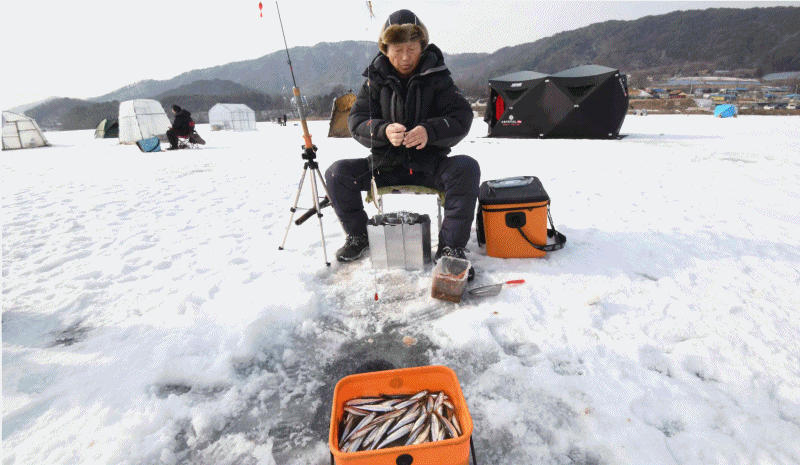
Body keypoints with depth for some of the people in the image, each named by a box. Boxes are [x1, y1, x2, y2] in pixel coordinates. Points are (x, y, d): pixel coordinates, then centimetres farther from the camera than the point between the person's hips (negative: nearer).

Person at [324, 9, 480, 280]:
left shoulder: (437, 78, 0)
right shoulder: (375, 80, 4)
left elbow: (461, 118, -9)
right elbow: (357, 122, -4)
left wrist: (430, 131, -31)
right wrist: (384, 131, -27)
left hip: (429, 164, -1)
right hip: (384, 165, 2)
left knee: (466, 168, -29)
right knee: (337, 174, -17)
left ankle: (450, 247, -17)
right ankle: (358, 237, 6)